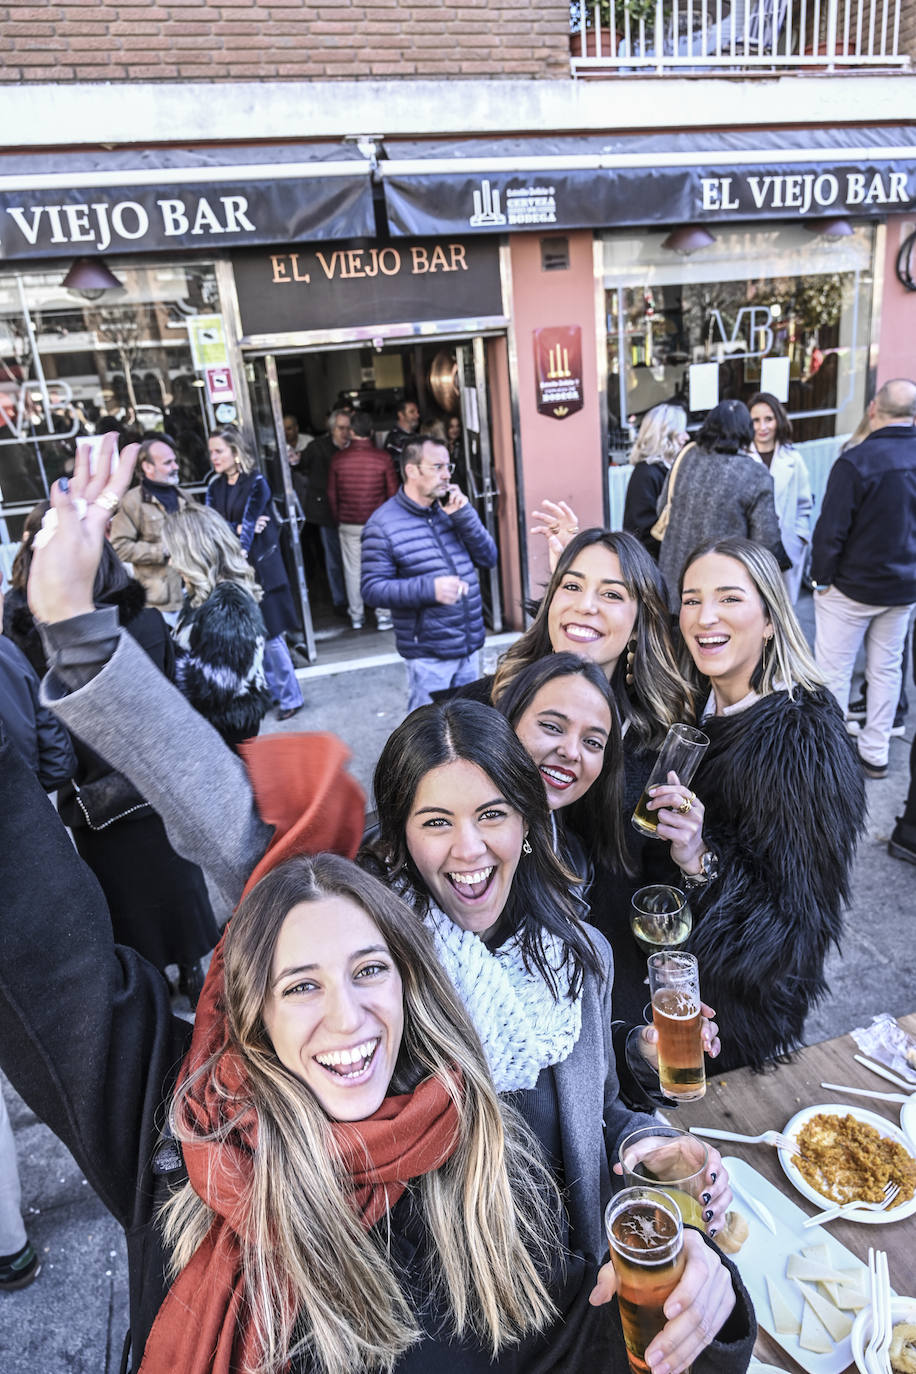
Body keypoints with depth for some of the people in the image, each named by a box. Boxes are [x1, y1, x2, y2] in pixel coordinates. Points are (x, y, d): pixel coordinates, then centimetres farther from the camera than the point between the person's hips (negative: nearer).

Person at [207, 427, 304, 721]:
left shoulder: (256, 483, -8)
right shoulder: (215, 487, 10)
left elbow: (249, 528, -16)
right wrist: (238, 528, -16)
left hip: (259, 567, -6)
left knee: (269, 635, -3)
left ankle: (289, 697, 10)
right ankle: (271, 690, 23)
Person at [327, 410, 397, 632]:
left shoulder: (338, 459, -4)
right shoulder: (382, 457, -8)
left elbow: (332, 494, 2)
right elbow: (393, 492, -3)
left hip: (348, 524, 1)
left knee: (352, 570, 10)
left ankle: (356, 616, 17)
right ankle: (383, 615, 8)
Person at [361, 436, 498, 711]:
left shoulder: (450, 510, 7)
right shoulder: (382, 525, -11)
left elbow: (488, 559, 3)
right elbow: (372, 590, -15)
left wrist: (464, 515, -11)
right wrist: (429, 588, -27)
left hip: (469, 646, 6)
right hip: (428, 655, -6)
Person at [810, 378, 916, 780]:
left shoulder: (855, 461, -20)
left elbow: (831, 529, -19)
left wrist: (821, 577, -6)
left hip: (853, 587, -6)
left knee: (833, 671, 5)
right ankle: (875, 754, 25)